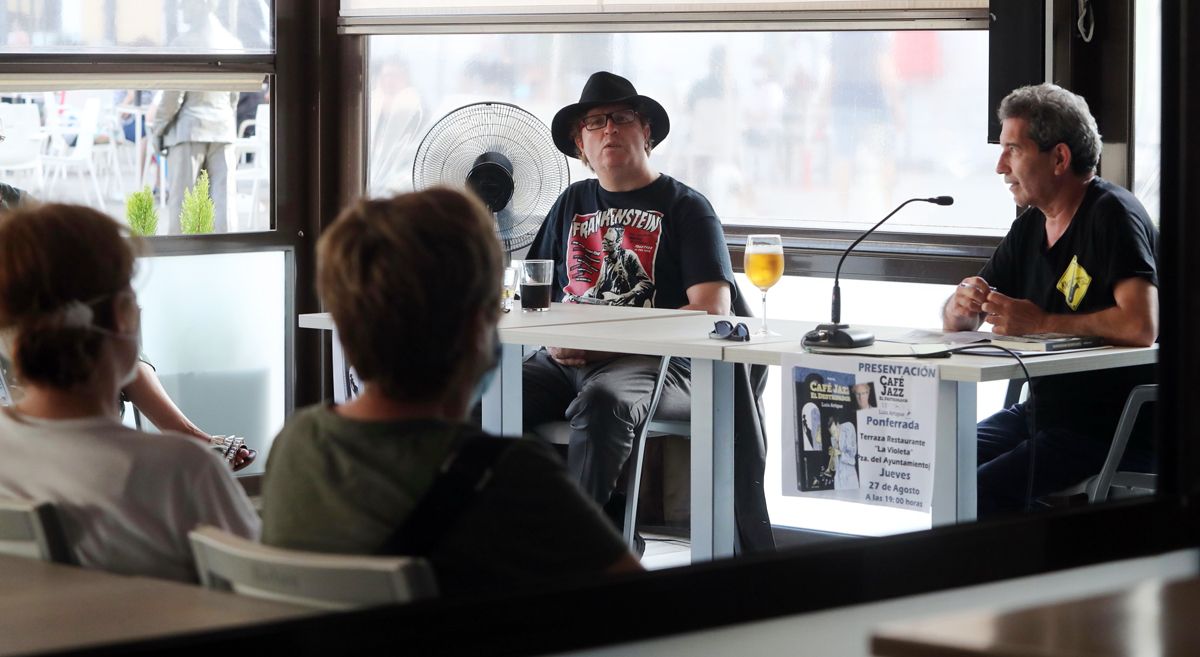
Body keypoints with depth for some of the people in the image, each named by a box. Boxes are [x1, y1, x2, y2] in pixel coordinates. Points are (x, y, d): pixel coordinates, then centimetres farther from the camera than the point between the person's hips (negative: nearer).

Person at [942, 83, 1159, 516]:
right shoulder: (1031, 225, 13)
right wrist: (962, 305, -7)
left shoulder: (1113, 215, -12)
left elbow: (1140, 326, -28)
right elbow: (956, 322, 18)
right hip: (1043, 411, 8)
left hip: (1114, 429, -8)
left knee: (980, 493, -25)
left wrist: (1041, 324, -17)